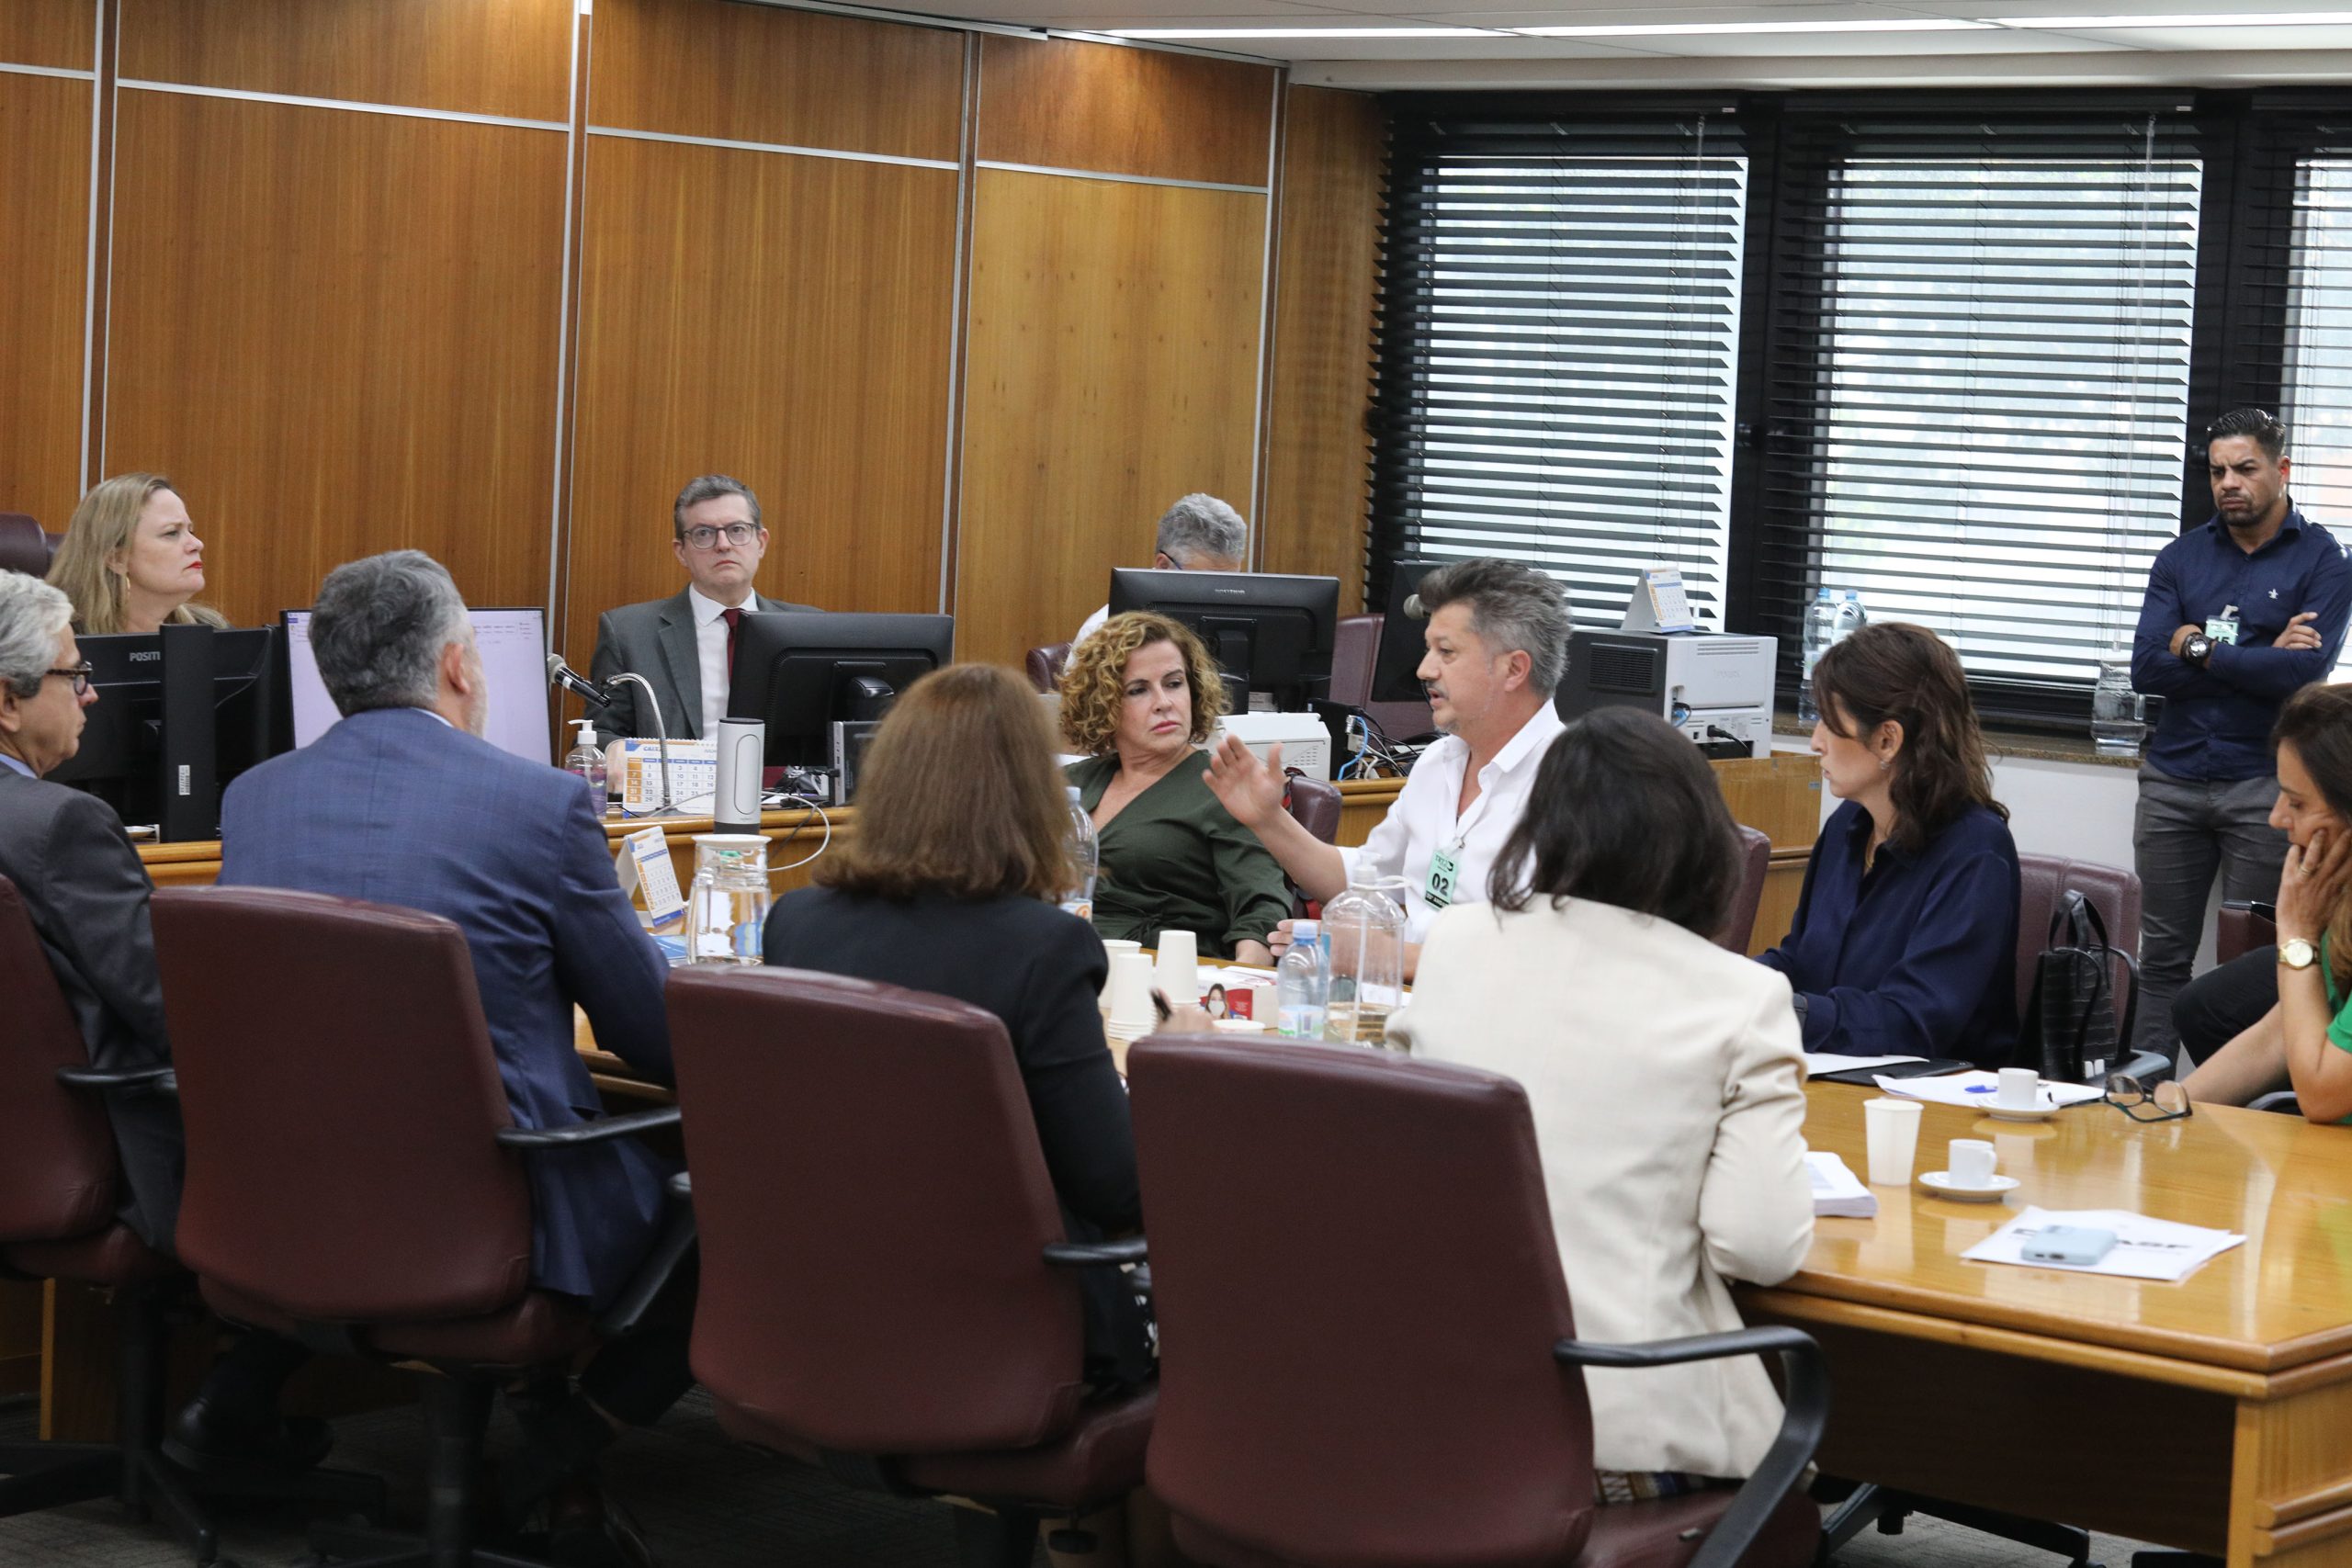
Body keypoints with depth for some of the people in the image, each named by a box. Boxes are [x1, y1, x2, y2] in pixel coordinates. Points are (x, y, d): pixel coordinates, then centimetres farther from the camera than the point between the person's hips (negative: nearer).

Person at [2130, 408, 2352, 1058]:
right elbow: (2146, 667, -4)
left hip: (2264, 786, -3)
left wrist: (2199, 650, -8)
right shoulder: (2182, 557, 8)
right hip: (2173, 780, 3)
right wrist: (2258, 660, -11)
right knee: (2163, 956, 6)